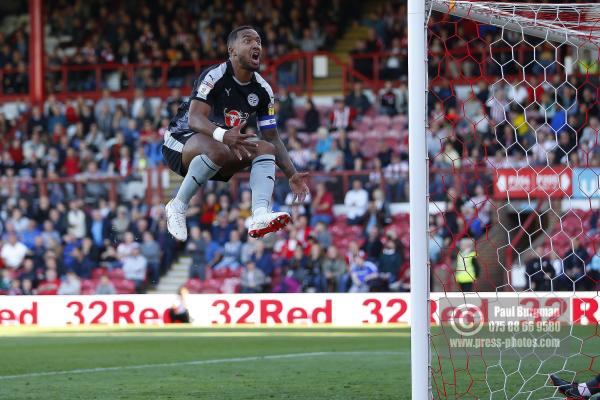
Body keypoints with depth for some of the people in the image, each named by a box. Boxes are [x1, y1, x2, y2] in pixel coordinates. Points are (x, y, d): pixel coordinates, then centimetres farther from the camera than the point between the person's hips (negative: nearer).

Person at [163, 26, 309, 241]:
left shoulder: (262, 90, 3)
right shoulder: (215, 76, -18)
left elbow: (272, 137, 7)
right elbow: (195, 118, -30)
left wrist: (292, 175, -5)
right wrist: (224, 135, -49)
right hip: (182, 141, -7)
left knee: (266, 148, -13)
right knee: (217, 150, -38)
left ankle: (260, 216, -35)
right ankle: (177, 207, -20)